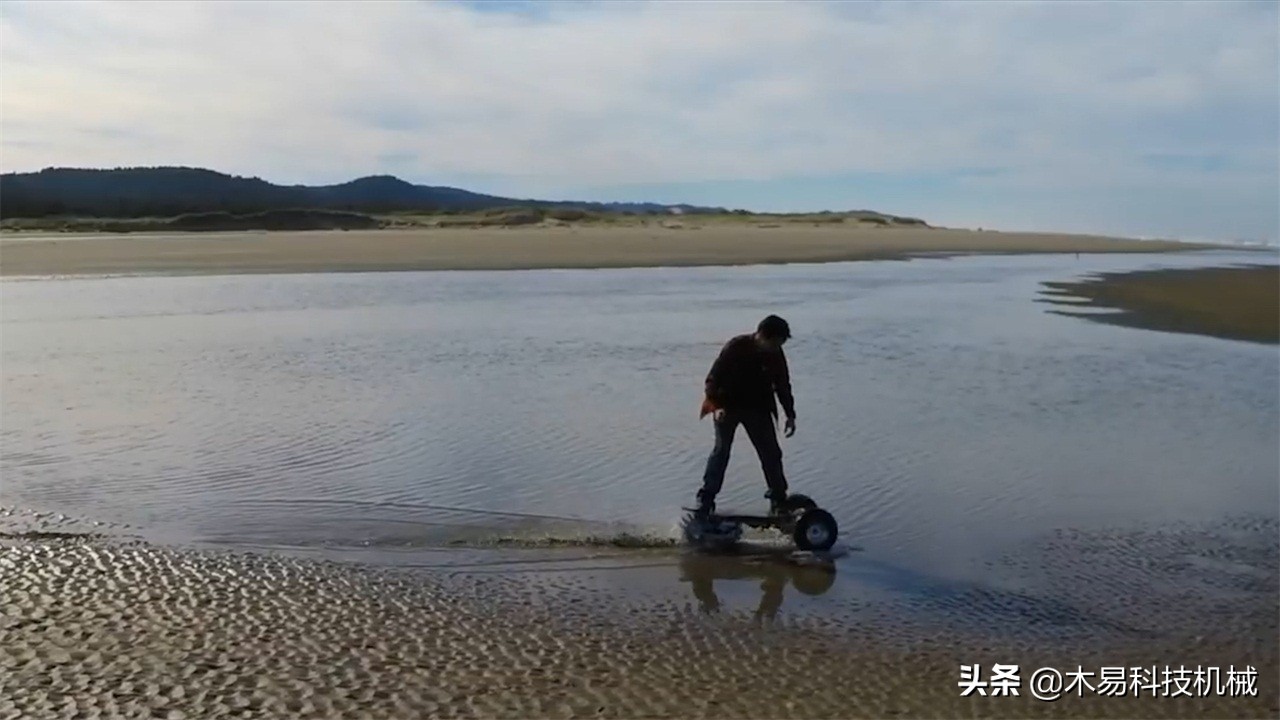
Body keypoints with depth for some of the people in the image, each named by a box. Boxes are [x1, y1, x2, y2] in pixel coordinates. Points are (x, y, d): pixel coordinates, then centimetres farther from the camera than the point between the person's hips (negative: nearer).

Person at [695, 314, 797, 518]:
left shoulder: (775, 354, -8)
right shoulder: (735, 347, -22)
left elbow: (783, 385, 5)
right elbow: (713, 378, -17)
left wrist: (790, 414, 5)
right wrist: (716, 405, -26)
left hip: (758, 409, 4)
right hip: (727, 407, -4)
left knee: (771, 453, 2)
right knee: (721, 451, -1)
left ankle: (778, 498, 14)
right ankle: (706, 498, 8)